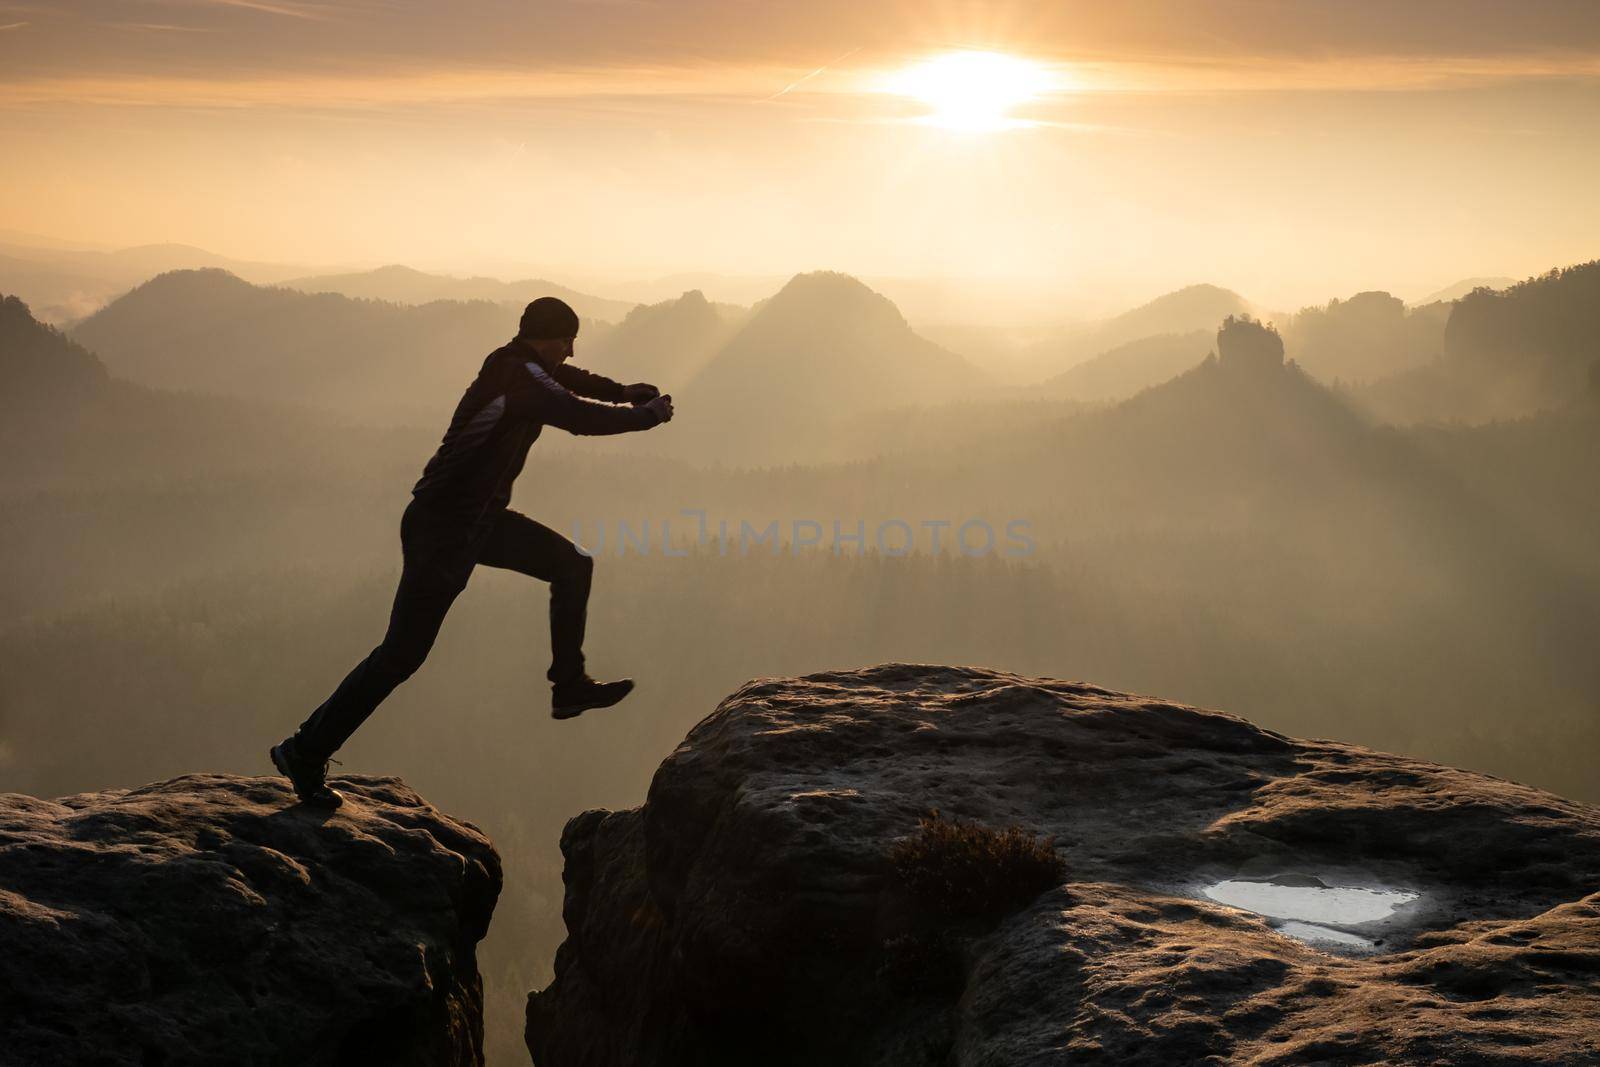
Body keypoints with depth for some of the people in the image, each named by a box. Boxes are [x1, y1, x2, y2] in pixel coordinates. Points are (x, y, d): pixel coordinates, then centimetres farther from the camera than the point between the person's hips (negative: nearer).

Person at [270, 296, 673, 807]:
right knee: (403, 653, -6)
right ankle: (305, 752, 3)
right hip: (441, 529, -10)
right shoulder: (518, 377, -21)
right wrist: (647, 416, -10)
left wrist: (621, 392, 9)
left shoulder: (521, 365, 7)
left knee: (571, 566, 13)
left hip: (482, 517, 10)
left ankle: (569, 686, 23)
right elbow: (582, 416, -25)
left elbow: (569, 379, 26)